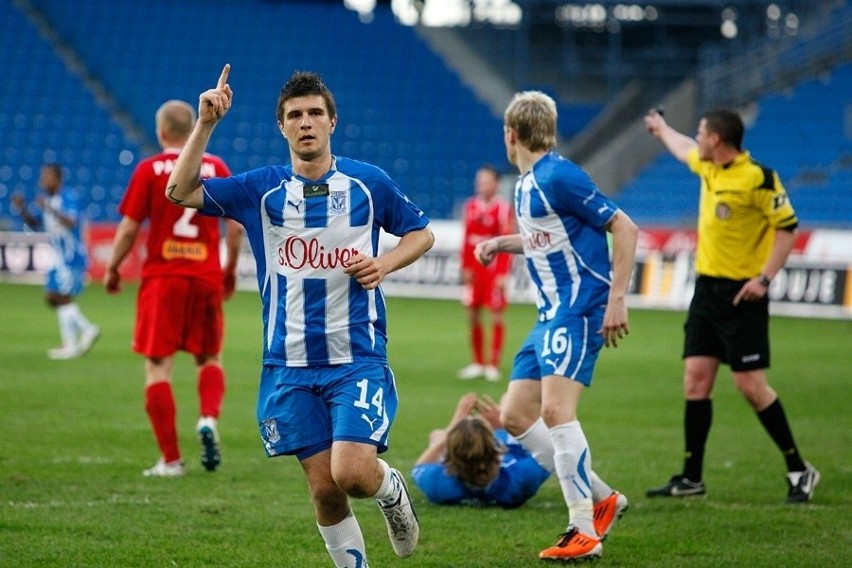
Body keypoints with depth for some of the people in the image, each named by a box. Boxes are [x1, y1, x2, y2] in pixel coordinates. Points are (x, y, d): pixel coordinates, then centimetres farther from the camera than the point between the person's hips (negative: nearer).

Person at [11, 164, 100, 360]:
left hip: (72, 256, -9)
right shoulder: (47, 200, 10)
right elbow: (34, 224, 16)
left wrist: (49, 209, -37)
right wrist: (22, 209, 0)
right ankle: (87, 329, 18)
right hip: (58, 257, 9)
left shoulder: (70, 198, -15)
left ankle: (70, 345, -2)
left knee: (62, 297, -8)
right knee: (51, 297, 9)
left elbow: (71, 222, -30)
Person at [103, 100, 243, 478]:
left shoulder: (149, 170, -3)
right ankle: (209, 418, -9)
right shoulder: (216, 168, 4)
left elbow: (129, 228, -4)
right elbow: (236, 226, 3)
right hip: (207, 277, 3)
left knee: (158, 366, 2)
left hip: (162, 278, -3)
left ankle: (171, 459, -3)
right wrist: (230, 269, 17)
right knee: (209, 358, 19)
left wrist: (112, 269, 10)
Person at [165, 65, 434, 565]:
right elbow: (181, 192, -3)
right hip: (291, 366, 2)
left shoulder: (368, 182, 1)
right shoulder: (261, 190, 4)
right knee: (324, 488, 1)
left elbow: (422, 232, 13)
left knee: (353, 472, -17)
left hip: (358, 359, -2)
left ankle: (392, 489, 18)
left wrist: (385, 263, -6)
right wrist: (206, 124, -12)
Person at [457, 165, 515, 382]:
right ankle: (477, 363, 17)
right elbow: (466, 240, 14)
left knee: (496, 315, -2)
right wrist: (465, 267, 8)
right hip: (473, 269, 6)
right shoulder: (471, 206, 10)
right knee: (472, 315, 7)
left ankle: (494, 365, 2)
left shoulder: (503, 209, -8)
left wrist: (502, 274, -14)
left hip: (493, 270, -6)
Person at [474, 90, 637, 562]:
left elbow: (624, 228, -15)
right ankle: (602, 498, 15)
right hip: (552, 312, 10)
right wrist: (501, 243, 17)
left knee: (555, 409, -21)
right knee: (514, 416, 7)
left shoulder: (558, 177, -14)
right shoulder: (526, 183, 13)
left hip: (579, 309, -10)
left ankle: (584, 533, -18)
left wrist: (617, 300, -20)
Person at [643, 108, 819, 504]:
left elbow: (788, 227, -14)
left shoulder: (758, 177, -15)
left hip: (740, 293, -8)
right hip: (707, 289, 8)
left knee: (751, 385, -9)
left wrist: (764, 278, -20)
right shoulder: (707, 167, 10)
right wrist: (661, 128, 50)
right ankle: (691, 478, 10)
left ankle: (799, 471, 2)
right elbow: (684, 150, 33)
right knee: (696, 379, 4)